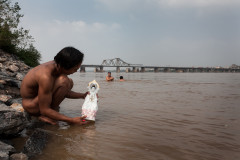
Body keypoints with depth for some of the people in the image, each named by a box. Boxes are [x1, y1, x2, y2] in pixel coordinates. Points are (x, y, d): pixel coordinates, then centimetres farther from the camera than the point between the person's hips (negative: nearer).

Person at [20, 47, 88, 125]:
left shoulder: (56, 65, -9)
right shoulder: (45, 77, -35)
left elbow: (64, 91, 8)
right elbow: (44, 110, -30)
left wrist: (82, 95, -3)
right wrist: (72, 120, -30)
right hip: (30, 105, -8)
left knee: (69, 83, 7)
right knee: (63, 81, -30)